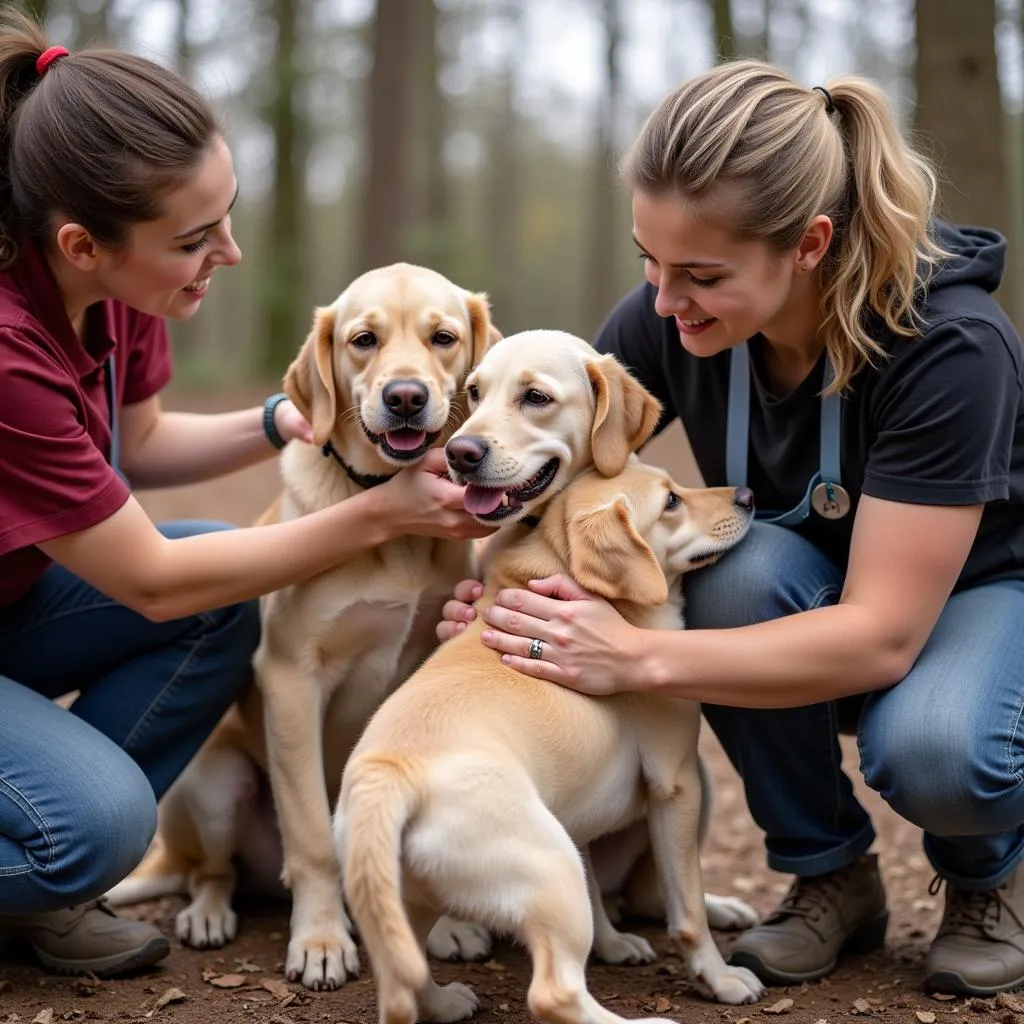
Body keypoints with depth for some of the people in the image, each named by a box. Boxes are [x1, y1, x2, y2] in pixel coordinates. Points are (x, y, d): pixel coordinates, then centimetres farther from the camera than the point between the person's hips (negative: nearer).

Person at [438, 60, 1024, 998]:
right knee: (744, 566, -33)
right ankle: (830, 875, -8)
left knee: (929, 753, -37)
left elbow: (882, 634, -36)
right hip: (799, 593, 4)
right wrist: (497, 579, -34)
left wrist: (638, 659, -44)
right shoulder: (665, 319, -20)